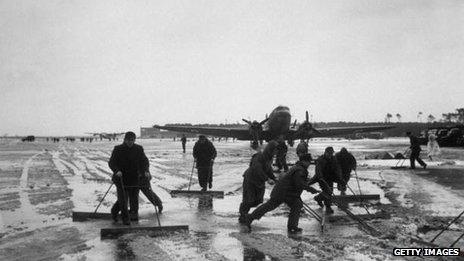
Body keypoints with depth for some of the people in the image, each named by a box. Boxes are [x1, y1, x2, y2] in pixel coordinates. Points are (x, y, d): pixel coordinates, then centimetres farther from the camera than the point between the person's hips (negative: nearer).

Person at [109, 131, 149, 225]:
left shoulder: (138, 149, 3)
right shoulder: (118, 149, -4)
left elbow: (144, 161, 2)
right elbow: (111, 162, -7)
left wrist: (146, 171, -17)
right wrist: (117, 170, -26)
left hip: (134, 179, 2)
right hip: (121, 179, -2)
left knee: (134, 199, 6)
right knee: (123, 199, -2)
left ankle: (134, 214, 25)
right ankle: (125, 218, 13)